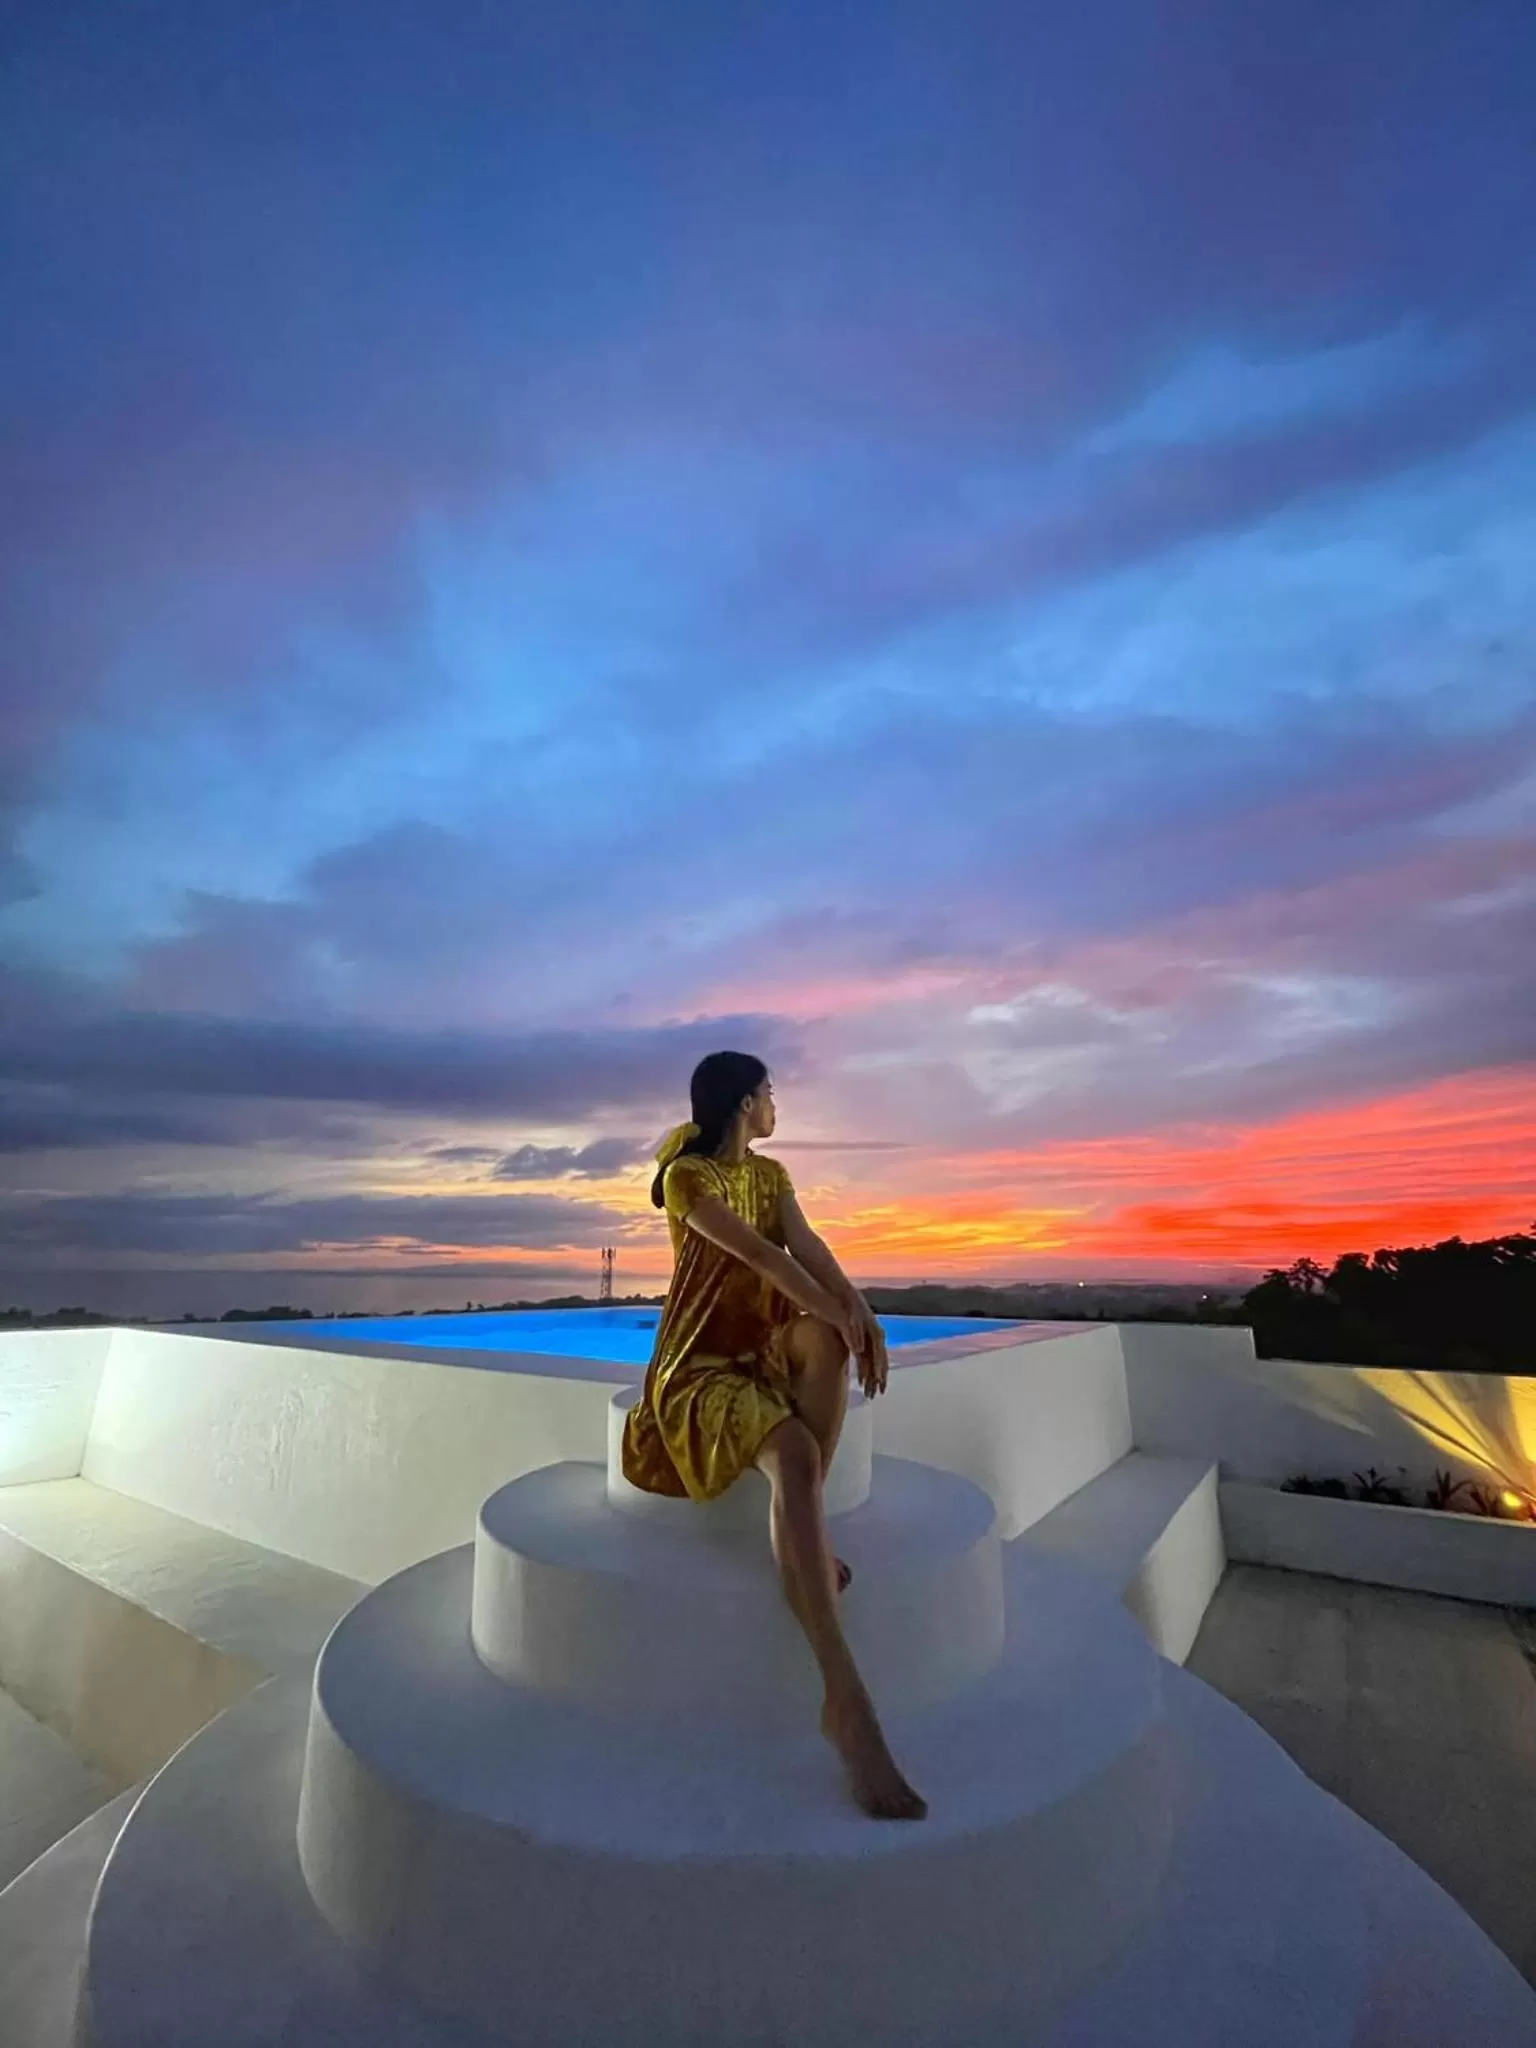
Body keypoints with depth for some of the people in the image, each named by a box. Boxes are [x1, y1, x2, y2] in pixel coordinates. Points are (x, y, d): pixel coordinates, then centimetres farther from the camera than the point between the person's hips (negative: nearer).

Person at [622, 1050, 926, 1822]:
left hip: (766, 1355, 6)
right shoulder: (685, 1176, -9)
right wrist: (840, 1317, -26)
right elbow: (757, 1252, -21)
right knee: (795, 1454, -34)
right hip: (699, 1367, -6)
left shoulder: (771, 1175, 12)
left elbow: (805, 1246, -6)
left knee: (828, 1333, -28)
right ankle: (845, 1699, -37)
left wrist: (858, 1312, -24)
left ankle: (805, 1528, -19)